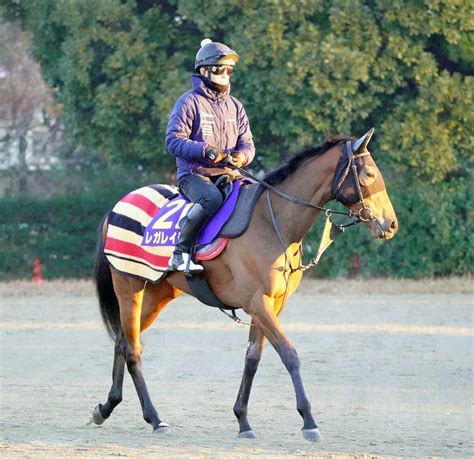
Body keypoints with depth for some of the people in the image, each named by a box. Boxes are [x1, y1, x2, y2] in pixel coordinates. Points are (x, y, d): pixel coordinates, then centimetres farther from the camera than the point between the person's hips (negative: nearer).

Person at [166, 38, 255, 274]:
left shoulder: (235, 107, 18)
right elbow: (174, 140, -9)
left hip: (226, 174, 6)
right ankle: (181, 253, -32)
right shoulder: (190, 102, -1)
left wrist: (242, 155, -9)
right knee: (212, 197, -38)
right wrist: (206, 150, -22)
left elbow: (247, 144, 17)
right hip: (193, 174, -6)